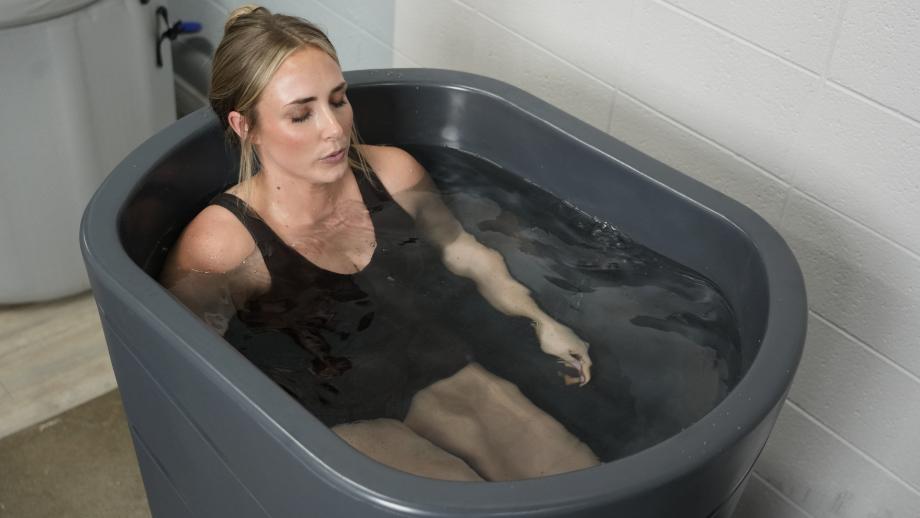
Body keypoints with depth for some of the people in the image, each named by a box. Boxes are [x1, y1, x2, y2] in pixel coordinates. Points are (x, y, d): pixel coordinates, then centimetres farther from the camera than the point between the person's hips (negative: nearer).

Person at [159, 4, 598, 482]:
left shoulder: (393, 174, -7)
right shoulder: (217, 248, -22)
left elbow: (465, 252, 11)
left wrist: (542, 323, 7)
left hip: (429, 371, 5)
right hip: (332, 417, -4)